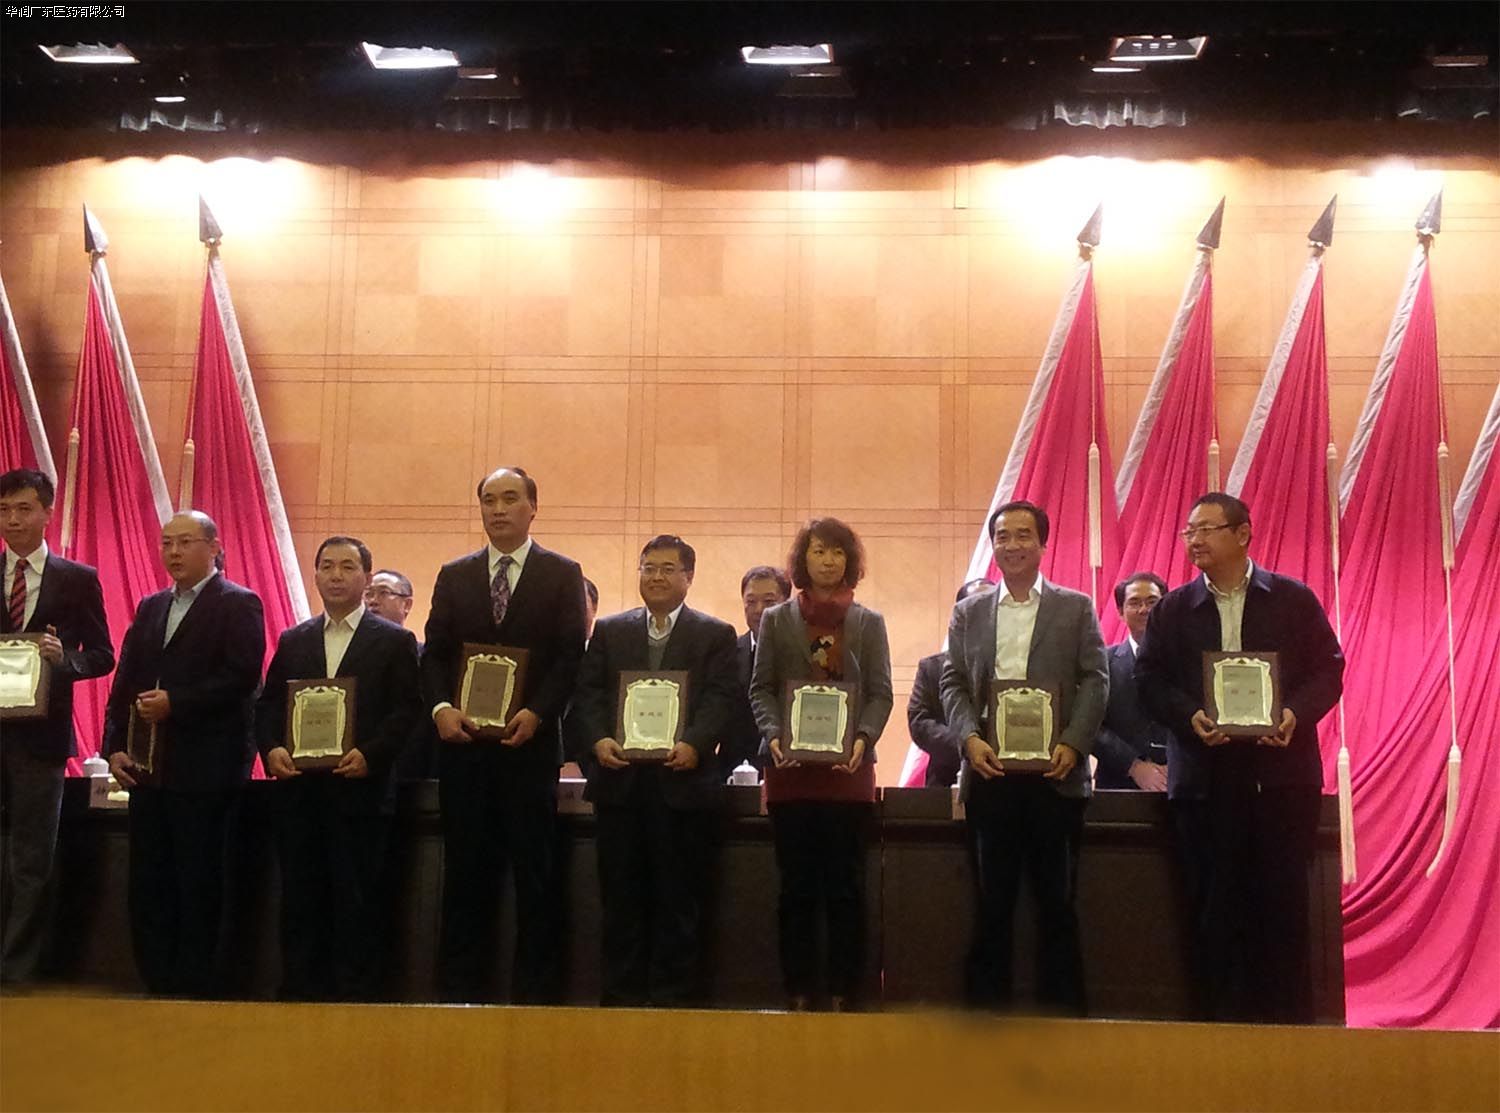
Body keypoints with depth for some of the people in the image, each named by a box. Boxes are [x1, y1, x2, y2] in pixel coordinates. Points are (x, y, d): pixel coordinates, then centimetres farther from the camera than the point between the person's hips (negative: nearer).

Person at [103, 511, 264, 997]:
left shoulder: (238, 605, -2)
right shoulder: (150, 608, 19)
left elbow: (240, 678, -14)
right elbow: (125, 681, 15)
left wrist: (175, 703, -18)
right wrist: (115, 746, 4)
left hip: (204, 769, -7)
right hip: (148, 768, 7)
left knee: (198, 885, -2)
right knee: (147, 884, 8)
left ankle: (194, 988, 6)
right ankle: (156, 983, 16)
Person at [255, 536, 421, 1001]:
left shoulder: (394, 641, 4)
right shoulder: (293, 641, 17)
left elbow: (407, 711, -3)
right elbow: (267, 705, 14)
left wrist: (370, 754, -16)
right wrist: (272, 749, -4)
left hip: (360, 790, -4)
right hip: (298, 792, 4)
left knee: (358, 903, -2)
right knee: (300, 901, 6)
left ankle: (355, 995, 4)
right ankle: (299, 994, 13)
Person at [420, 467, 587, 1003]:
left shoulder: (562, 575, 4)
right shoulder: (453, 576, 13)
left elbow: (571, 657, -2)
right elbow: (434, 654, 9)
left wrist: (537, 713, -16)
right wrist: (441, 708, -9)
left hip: (530, 743, -2)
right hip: (463, 743, 3)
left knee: (533, 871, 1)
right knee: (465, 869, 6)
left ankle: (533, 991, 7)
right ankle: (458, 988, 11)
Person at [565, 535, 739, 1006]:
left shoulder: (716, 635, 9)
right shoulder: (609, 631, 15)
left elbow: (719, 699, -2)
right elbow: (587, 694, 7)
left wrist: (694, 745, -18)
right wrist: (597, 739, -11)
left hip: (682, 779, -2)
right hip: (619, 779, 2)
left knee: (677, 895, 1)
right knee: (621, 895, 5)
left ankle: (673, 993, 8)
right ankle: (622, 992, 12)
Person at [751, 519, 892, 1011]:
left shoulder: (868, 623, 10)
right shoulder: (776, 620, 10)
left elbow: (880, 692, 4)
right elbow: (761, 688, 6)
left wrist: (863, 738, -14)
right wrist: (774, 735, -12)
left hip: (848, 768, 0)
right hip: (791, 768, 0)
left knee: (845, 885, 1)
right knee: (797, 886, 3)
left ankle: (843, 993, 7)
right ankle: (799, 993, 8)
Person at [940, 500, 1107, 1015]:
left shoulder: (1076, 608, 8)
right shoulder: (968, 613, 14)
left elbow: (1095, 681, 2)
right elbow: (953, 683, 9)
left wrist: (1073, 744, -12)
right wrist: (970, 737, -9)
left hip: (1054, 773, -1)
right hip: (990, 772, 2)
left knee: (1057, 898, 3)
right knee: (992, 900, 5)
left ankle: (1061, 1007, 11)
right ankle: (989, 1004, 13)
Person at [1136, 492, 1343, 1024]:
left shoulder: (1293, 598, 5)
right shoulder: (1173, 609, 9)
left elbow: (1328, 669, 3)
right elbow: (1150, 679, 4)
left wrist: (1296, 713, -15)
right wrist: (1189, 716, -14)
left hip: (1282, 768, -1)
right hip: (1207, 774, 1)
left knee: (1283, 899, 1)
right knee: (1217, 903, 4)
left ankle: (1288, 1016, 9)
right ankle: (1225, 1015, 12)